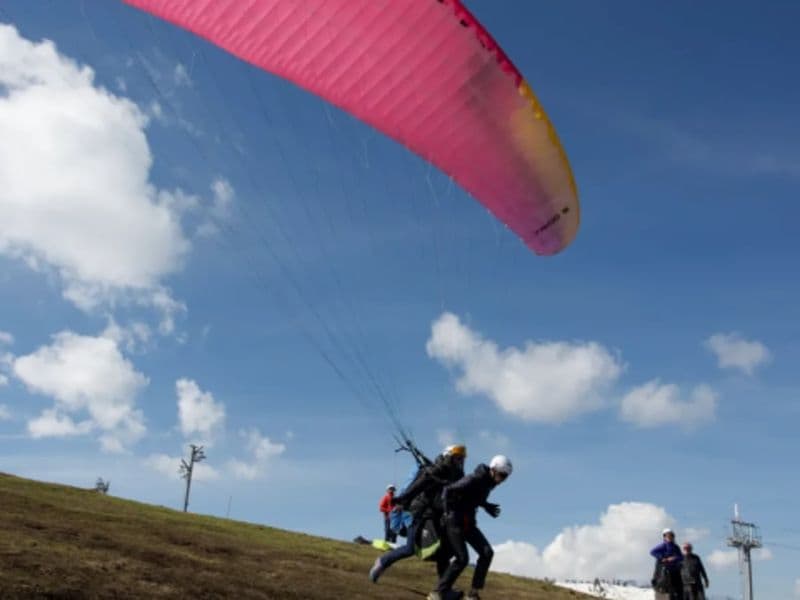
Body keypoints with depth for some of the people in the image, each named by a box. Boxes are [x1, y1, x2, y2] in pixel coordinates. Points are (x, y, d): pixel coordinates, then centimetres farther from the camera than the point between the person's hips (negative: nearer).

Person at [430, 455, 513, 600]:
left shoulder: (488, 483, 4)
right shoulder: (474, 480, -22)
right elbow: (447, 490, -22)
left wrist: (486, 506, 11)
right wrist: (449, 514, -21)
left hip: (469, 522, 8)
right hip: (455, 521, -8)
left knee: (487, 552, -4)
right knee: (462, 558, -15)